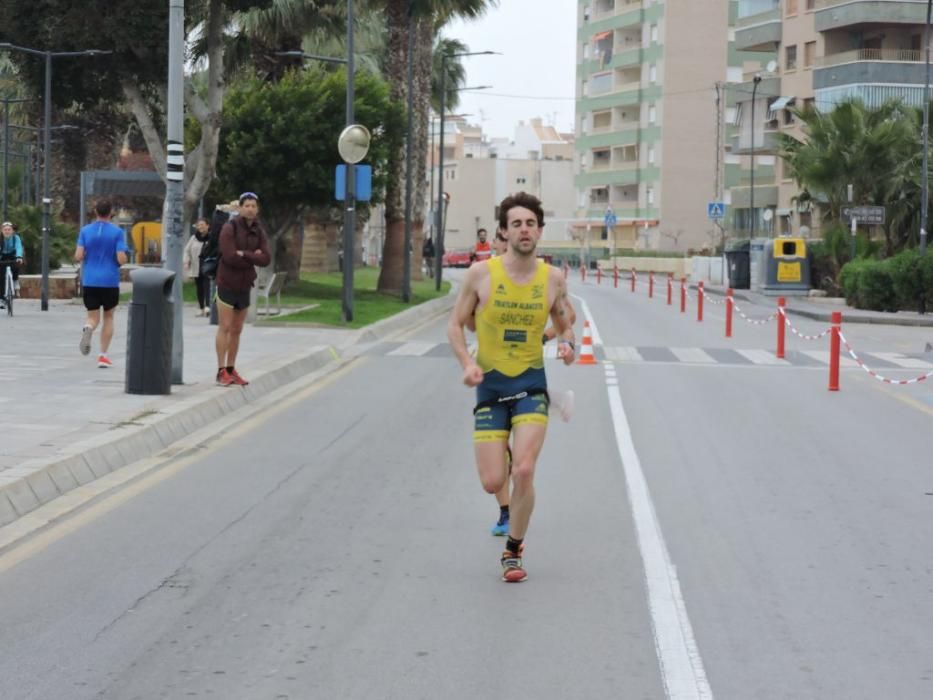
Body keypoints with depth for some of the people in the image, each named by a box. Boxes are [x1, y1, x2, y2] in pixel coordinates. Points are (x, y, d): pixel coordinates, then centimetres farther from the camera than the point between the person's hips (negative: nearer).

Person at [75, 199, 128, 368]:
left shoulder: (85, 231, 2)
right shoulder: (117, 232, -5)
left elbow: (78, 257, -5)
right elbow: (121, 259, -12)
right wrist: (123, 259, 11)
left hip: (89, 281, 1)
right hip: (110, 281, -1)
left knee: (93, 317, 8)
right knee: (108, 317, 15)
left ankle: (88, 328, -28)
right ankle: (103, 355, 11)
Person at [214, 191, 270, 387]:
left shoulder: (259, 232, 5)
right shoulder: (229, 228, -11)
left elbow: (266, 259, -8)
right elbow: (230, 257, -22)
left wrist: (244, 255, -19)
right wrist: (253, 258, -11)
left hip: (245, 286, 5)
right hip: (227, 283, -5)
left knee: (237, 330, 9)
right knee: (225, 327, -6)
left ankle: (231, 370, 16)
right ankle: (222, 371, -5)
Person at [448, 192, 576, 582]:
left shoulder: (552, 279, -1)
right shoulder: (481, 273, -7)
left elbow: (564, 326, 13)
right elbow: (455, 324, 2)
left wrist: (567, 345, -11)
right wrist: (467, 363, -15)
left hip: (531, 385, 0)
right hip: (490, 386, 0)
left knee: (523, 472, -17)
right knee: (492, 483, -5)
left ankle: (513, 553, 4)